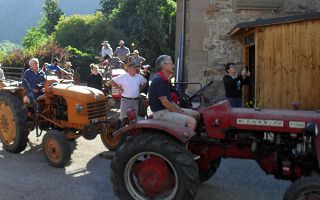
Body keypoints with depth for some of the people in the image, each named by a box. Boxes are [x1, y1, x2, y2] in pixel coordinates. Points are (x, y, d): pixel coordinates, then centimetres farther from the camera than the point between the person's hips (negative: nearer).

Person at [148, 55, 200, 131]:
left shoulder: (164, 80, 15)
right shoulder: (158, 81, -18)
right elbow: (165, 102, -21)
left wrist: (180, 110, 5)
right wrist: (180, 113, -12)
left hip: (167, 109, 10)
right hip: (161, 113, -10)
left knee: (196, 114, 8)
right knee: (191, 121, -24)